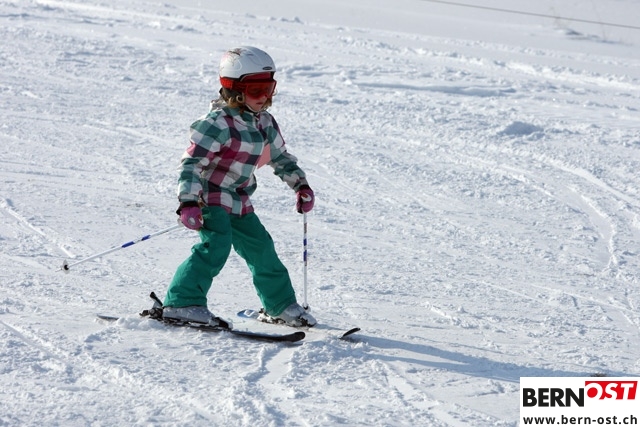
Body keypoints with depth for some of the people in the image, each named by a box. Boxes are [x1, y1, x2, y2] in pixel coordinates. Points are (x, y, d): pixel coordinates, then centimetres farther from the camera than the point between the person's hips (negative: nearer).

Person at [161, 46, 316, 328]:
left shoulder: (265, 124, 6)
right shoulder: (217, 124, -20)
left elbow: (281, 157, 22)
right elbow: (191, 162, -24)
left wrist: (301, 185, 13)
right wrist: (189, 202, -34)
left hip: (239, 202, 8)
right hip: (210, 197, -8)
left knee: (261, 248, 11)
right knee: (215, 246, -25)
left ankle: (280, 306, 27)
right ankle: (182, 304, -26)